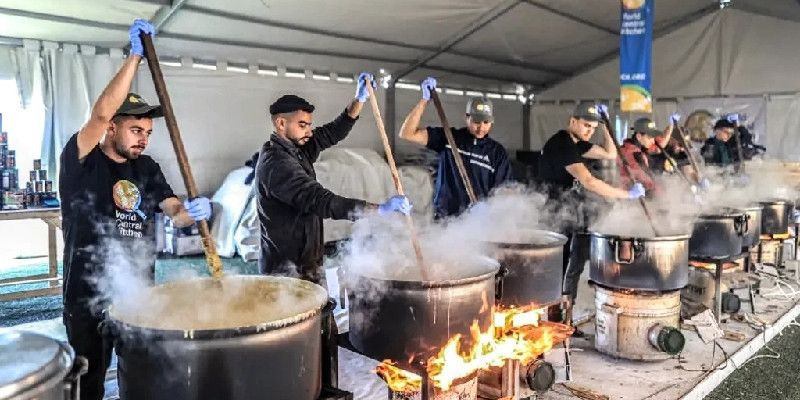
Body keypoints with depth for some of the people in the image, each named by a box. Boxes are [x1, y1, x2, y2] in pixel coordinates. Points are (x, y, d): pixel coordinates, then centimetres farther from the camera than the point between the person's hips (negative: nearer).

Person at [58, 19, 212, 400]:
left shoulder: (147, 168, 8)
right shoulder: (80, 161, -9)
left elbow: (174, 212, 1)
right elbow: (101, 113, -25)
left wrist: (193, 210, -23)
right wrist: (135, 56, -25)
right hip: (89, 295, -4)